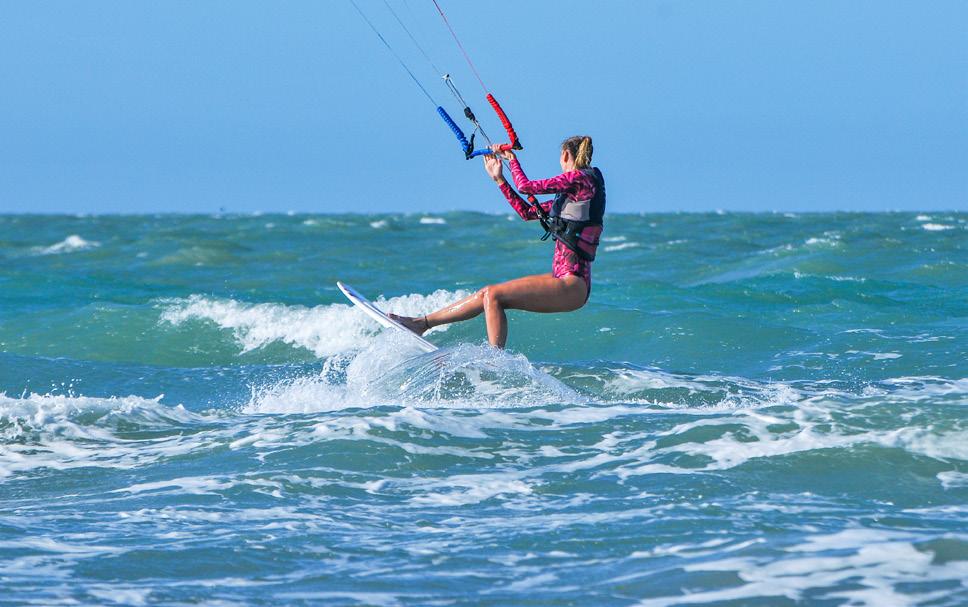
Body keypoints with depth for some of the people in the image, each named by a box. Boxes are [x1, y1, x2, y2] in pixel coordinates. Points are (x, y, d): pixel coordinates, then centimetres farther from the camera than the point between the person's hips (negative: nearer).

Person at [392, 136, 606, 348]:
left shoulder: (578, 178, -9)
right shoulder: (571, 192, 20)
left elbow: (525, 186, -8)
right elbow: (528, 212, 24)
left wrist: (511, 158, 10)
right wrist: (498, 178, 25)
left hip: (572, 286, -9)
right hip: (564, 280, 9)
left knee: (493, 295, -14)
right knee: (487, 294, 11)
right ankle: (421, 323, 19)